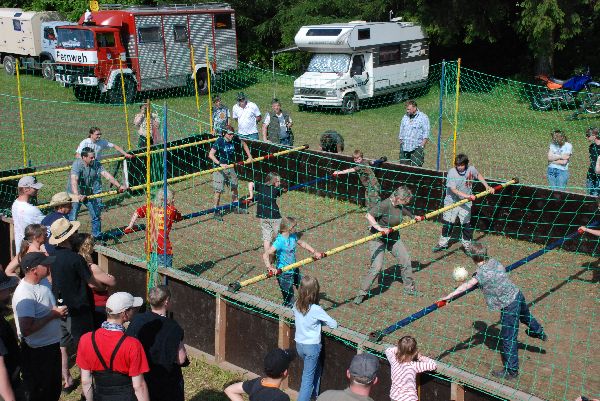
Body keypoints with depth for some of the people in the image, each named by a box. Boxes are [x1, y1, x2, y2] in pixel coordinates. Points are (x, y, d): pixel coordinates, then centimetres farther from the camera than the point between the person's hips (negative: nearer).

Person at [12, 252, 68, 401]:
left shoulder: (44, 281, 0)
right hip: (36, 351, -8)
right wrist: (52, 315, -24)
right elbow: (26, 330, -32)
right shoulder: (24, 294, -28)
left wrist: (59, 310, 2)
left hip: (52, 344, 8)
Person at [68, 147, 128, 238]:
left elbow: (106, 175, -18)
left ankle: (97, 235, 29)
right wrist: (77, 195, -57)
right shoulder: (77, 164, -27)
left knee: (96, 215, 11)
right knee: (72, 219, -9)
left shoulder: (96, 164, -12)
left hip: (89, 193, 6)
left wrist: (119, 186, -29)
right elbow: (74, 180, -42)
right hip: (75, 194, -5)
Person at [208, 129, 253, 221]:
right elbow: (211, 154, -22)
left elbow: (244, 144, 16)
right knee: (218, 190, -4)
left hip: (230, 167, 6)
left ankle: (236, 207, 31)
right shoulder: (219, 141, -19)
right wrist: (220, 164, -32)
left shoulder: (235, 139, -4)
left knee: (234, 187, 15)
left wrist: (249, 156, 11)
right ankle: (216, 212, 6)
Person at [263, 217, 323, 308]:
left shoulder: (293, 236, -4)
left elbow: (302, 244, 15)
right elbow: (265, 255, -32)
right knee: (289, 301, -3)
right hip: (284, 274, -8)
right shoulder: (280, 241, -26)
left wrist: (314, 252, 9)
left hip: (294, 270, 8)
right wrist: (270, 267, -45)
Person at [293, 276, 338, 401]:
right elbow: (334, 324, -15)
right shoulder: (316, 309, -22)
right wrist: (321, 320, 4)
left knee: (316, 368, 28)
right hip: (312, 346, -6)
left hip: (299, 345, 6)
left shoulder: (296, 305, -7)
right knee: (308, 377, 2)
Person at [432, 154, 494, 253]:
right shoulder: (452, 172, -19)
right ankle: (443, 243, 24)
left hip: (465, 203, 2)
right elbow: (453, 189, -24)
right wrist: (466, 196, -35)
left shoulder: (471, 169, -9)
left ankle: (467, 244, 22)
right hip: (451, 202, -2)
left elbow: (478, 175, 16)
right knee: (448, 223, 7)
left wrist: (487, 186, 9)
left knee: (466, 224, 5)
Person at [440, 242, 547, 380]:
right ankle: (538, 332, 67)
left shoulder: (482, 273, -24)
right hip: (518, 294, 8)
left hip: (509, 305, -8)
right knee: (525, 315, 39)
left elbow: (468, 285, -36)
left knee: (508, 339, 5)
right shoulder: (494, 261, -2)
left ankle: (511, 371, 16)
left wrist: (450, 295, -40)